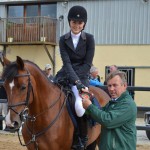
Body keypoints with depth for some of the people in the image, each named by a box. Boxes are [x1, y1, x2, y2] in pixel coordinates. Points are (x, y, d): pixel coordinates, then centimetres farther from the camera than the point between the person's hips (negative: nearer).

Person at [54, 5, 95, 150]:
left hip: (81, 76, -4)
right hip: (66, 74, 4)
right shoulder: (63, 39, -1)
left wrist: (74, 79, -18)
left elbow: (87, 64, -8)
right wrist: (75, 80, -27)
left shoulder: (89, 39, -5)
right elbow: (67, 62, -11)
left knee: (79, 105, -26)